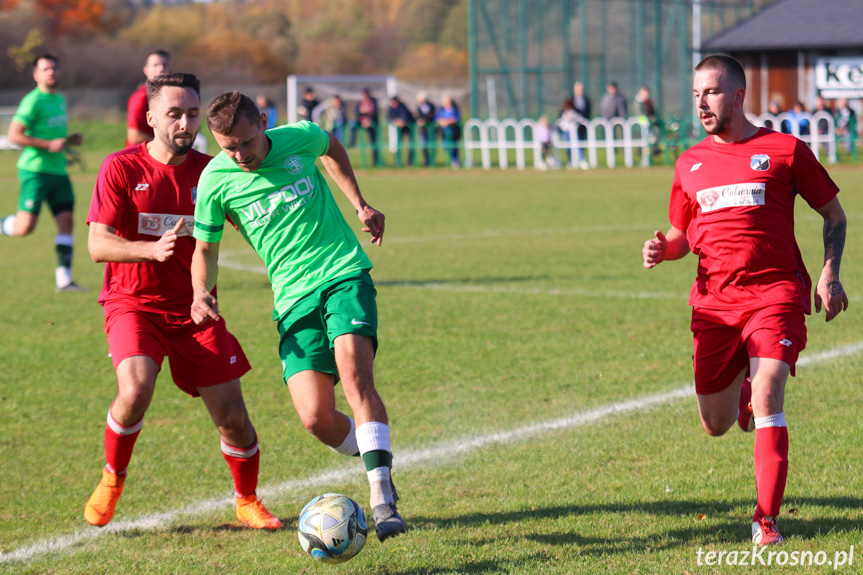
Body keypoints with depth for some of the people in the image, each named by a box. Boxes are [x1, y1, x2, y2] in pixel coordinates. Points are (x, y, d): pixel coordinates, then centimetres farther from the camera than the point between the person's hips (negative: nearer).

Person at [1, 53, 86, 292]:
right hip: (35, 171, -8)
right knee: (25, 227, -12)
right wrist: (49, 145, -19)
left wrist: (69, 140, 11)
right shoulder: (33, 101, -11)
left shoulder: (60, 99, 16)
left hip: (58, 171, 8)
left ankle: (63, 279, 0)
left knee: (66, 220, -2)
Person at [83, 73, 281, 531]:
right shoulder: (121, 168, -6)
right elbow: (98, 245, -13)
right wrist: (153, 250, -30)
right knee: (135, 391, -29)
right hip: (133, 303, -3)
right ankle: (112, 479, -1)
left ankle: (248, 501, 25)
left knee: (232, 419, -3)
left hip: (194, 309, 3)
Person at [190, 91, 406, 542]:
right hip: (294, 298, 1)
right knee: (315, 417, -13)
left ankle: (383, 498, -29)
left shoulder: (299, 138, -3)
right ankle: (378, 464, 18)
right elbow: (205, 247, 10)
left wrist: (359, 204, 19)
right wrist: (202, 293, -9)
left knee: (354, 372, -27)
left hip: (344, 274, -1)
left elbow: (331, 148, 23)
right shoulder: (215, 180, -4)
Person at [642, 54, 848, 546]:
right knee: (716, 425, 7)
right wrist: (661, 250, 0)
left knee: (767, 400, -21)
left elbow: (834, 214, 10)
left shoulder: (784, 150, 2)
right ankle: (743, 387, 44)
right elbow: (682, 234, 23)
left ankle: (767, 521, -12)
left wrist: (830, 274, -4)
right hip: (714, 302, 4)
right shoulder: (690, 163, 13)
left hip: (776, 293, -4)